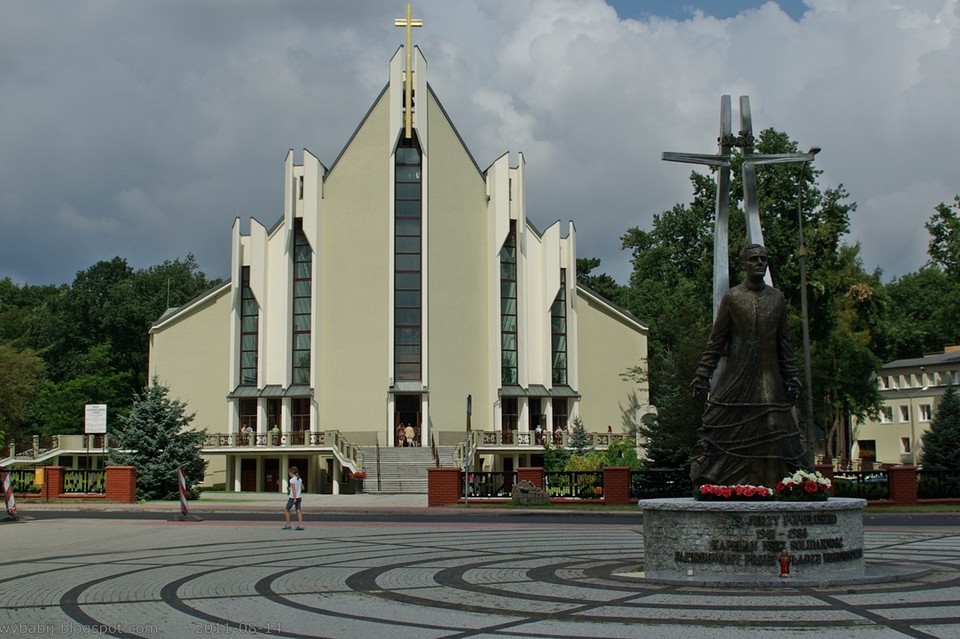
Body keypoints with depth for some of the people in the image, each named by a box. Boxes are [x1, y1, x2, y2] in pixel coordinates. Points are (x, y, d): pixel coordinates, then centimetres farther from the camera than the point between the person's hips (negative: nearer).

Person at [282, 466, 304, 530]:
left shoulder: (292, 480, -14)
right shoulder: (299, 479, 8)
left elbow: (293, 489, -19)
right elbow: (302, 488, 13)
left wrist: (294, 498, -19)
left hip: (293, 497, -7)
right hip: (299, 497, 7)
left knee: (286, 510, 8)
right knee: (298, 511, 4)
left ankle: (288, 524, 8)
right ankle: (300, 525, -4)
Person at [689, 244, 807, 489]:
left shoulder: (777, 298, 10)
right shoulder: (731, 297, 1)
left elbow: (783, 342, 13)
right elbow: (716, 339, 1)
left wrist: (790, 377, 9)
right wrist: (703, 374, -4)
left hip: (769, 378, 3)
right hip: (736, 375, -2)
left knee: (772, 430, -4)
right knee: (727, 432, -3)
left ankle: (770, 485, 2)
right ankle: (713, 485, 4)